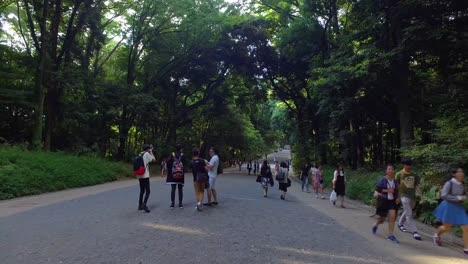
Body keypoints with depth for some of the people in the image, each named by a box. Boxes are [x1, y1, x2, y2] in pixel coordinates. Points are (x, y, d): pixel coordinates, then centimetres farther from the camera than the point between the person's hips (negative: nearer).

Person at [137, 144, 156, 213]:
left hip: (140, 176, 8)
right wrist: (151, 152, 0)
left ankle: (140, 206, 17)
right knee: (148, 191, -6)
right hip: (145, 176, -8)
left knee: (142, 191, 14)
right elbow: (154, 160, -10)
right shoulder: (147, 154, -8)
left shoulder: (140, 154, 14)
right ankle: (144, 204, -18)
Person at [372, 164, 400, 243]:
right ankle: (376, 226, 39)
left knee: (392, 217, -11)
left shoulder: (395, 181, 5)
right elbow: (377, 189, -14)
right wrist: (387, 190, -21)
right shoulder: (382, 180, -8)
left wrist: (397, 198, 2)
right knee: (383, 218, 6)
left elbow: (396, 191, 17)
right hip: (383, 200, -3)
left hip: (392, 201, 3)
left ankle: (390, 235, -2)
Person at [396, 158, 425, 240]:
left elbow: (417, 187, 11)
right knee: (409, 214, -12)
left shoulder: (414, 175, 10)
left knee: (406, 212, 18)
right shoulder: (399, 174, -3)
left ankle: (400, 224, 40)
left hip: (412, 197, 5)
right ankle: (415, 232, -13)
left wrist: (421, 197, 4)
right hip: (404, 196, -5)